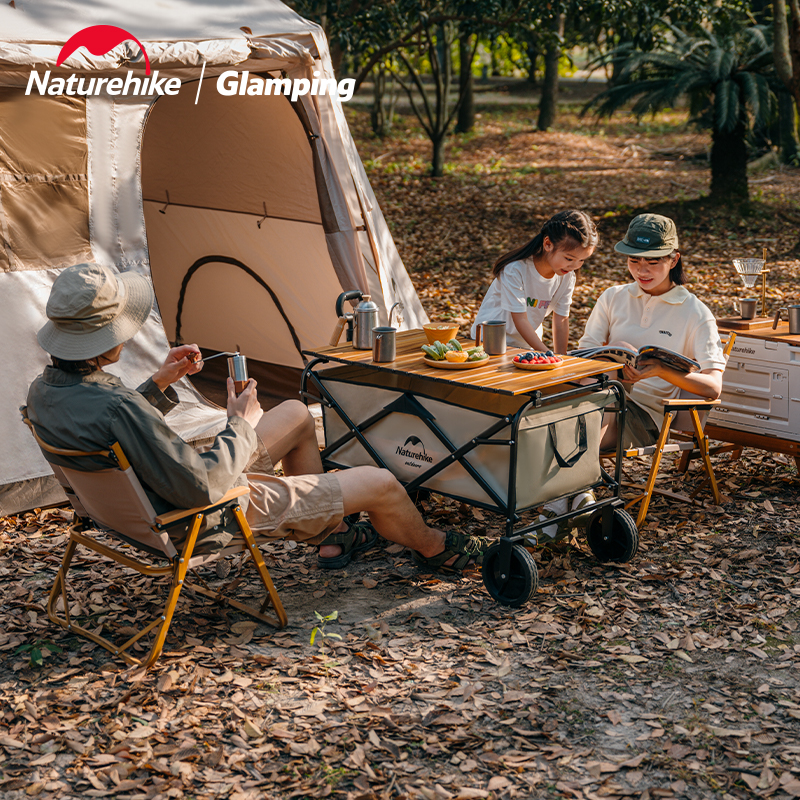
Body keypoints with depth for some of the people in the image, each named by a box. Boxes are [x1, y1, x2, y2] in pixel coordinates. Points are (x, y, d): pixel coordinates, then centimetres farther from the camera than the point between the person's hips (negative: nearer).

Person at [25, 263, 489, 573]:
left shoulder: (44, 391, -9)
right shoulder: (115, 408, -40)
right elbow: (202, 488, -33)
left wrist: (159, 384, 2)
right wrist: (241, 426, -18)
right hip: (208, 518, -9)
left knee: (297, 415, 25)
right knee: (381, 484, 3)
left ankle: (333, 535, 39)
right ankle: (432, 547, 37)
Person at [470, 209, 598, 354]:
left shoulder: (567, 277, -7)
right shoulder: (515, 270, -23)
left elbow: (561, 321, 0)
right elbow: (520, 320, -22)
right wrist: (547, 356, -25)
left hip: (528, 344, 6)